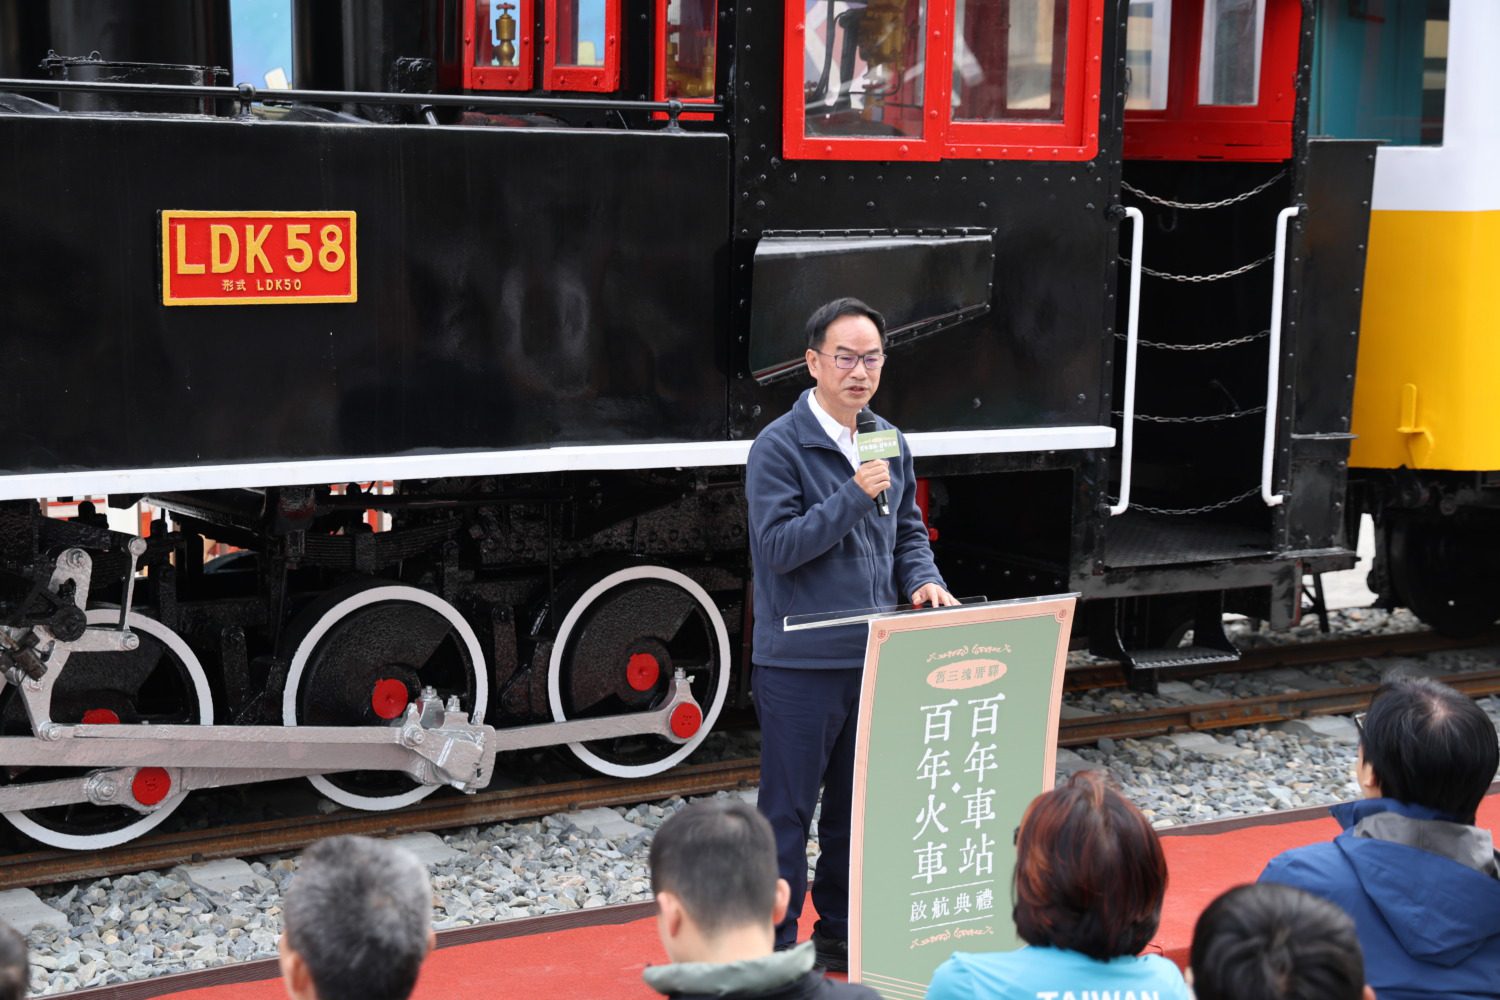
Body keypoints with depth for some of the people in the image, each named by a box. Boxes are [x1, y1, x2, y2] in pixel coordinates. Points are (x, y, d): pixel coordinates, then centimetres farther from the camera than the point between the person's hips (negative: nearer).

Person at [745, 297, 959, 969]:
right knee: (788, 811, 2)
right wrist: (855, 495, -24)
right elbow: (778, 545, -18)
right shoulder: (779, 447, -11)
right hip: (799, 662, -6)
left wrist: (923, 581, -1)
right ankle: (776, 947, 12)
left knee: (858, 804, 16)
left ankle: (842, 933, 29)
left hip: (873, 657, 7)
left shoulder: (889, 443, 10)